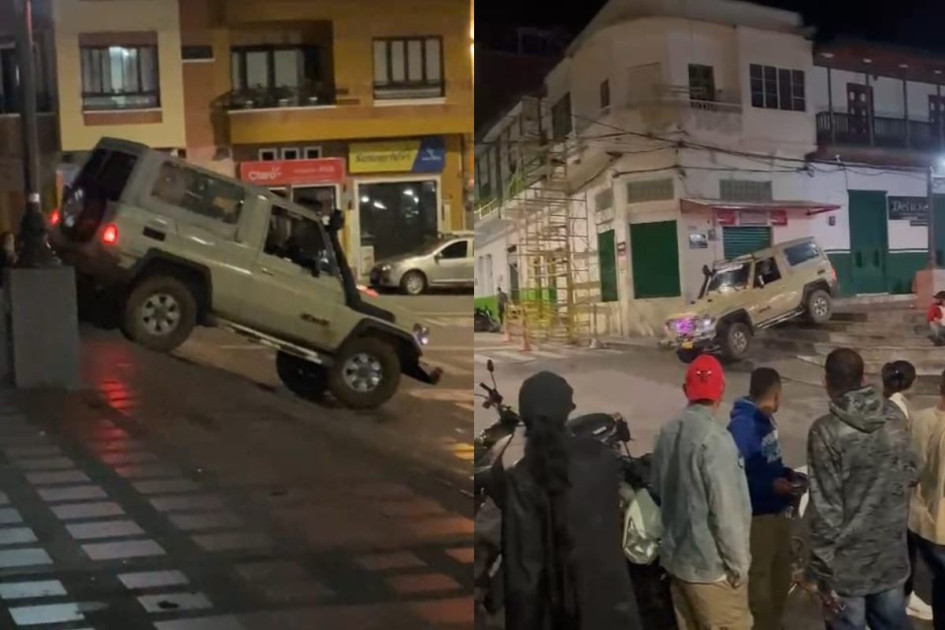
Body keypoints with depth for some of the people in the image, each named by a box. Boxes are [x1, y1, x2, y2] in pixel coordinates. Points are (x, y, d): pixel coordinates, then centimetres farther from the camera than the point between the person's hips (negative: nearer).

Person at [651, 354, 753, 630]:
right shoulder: (714, 438, -22)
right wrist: (738, 562, -12)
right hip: (711, 565, -8)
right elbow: (726, 509, -22)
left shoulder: (667, 432, 2)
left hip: (675, 558, 8)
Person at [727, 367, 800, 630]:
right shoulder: (742, 425, -24)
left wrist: (786, 474, 0)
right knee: (759, 579, 3)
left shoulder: (765, 419, 6)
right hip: (756, 516, -10)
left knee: (780, 576, 22)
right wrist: (771, 486, -28)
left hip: (777, 510, 10)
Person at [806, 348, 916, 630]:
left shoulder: (827, 431, -19)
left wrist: (823, 570, -12)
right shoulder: (895, 417, -2)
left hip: (848, 561, -5)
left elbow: (825, 508, -18)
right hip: (892, 555, 5)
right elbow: (909, 474, 11)